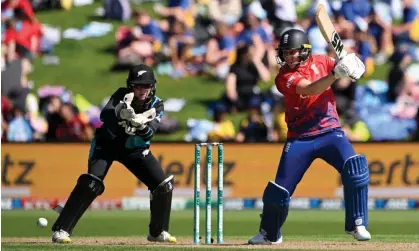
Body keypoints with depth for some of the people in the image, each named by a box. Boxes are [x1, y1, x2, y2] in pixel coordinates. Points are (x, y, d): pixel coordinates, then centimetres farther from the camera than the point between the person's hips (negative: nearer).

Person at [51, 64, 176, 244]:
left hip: (136, 149, 4)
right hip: (107, 143, -4)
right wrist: (119, 112, -56)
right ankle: (61, 230, -22)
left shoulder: (156, 105, -12)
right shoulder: (122, 96, -18)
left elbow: (149, 133, -27)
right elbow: (104, 115, -36)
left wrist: (141, 125, -50)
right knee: (91, 183, -24)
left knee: (163, 185, -6)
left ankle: (158, 232, 14)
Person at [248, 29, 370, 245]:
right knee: (279, 190, -2)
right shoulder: (284, 77, -11)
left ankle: (357, 225, -10)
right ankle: (269, 234, 24)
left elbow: (353, 71, 4)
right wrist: (336, 73, -40)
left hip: (330, 132, 1)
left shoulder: (321, 62, 2)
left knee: (356, 169, -23)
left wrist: (353, 67, -21)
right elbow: (310, 89, -27)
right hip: (300, 138, -1)